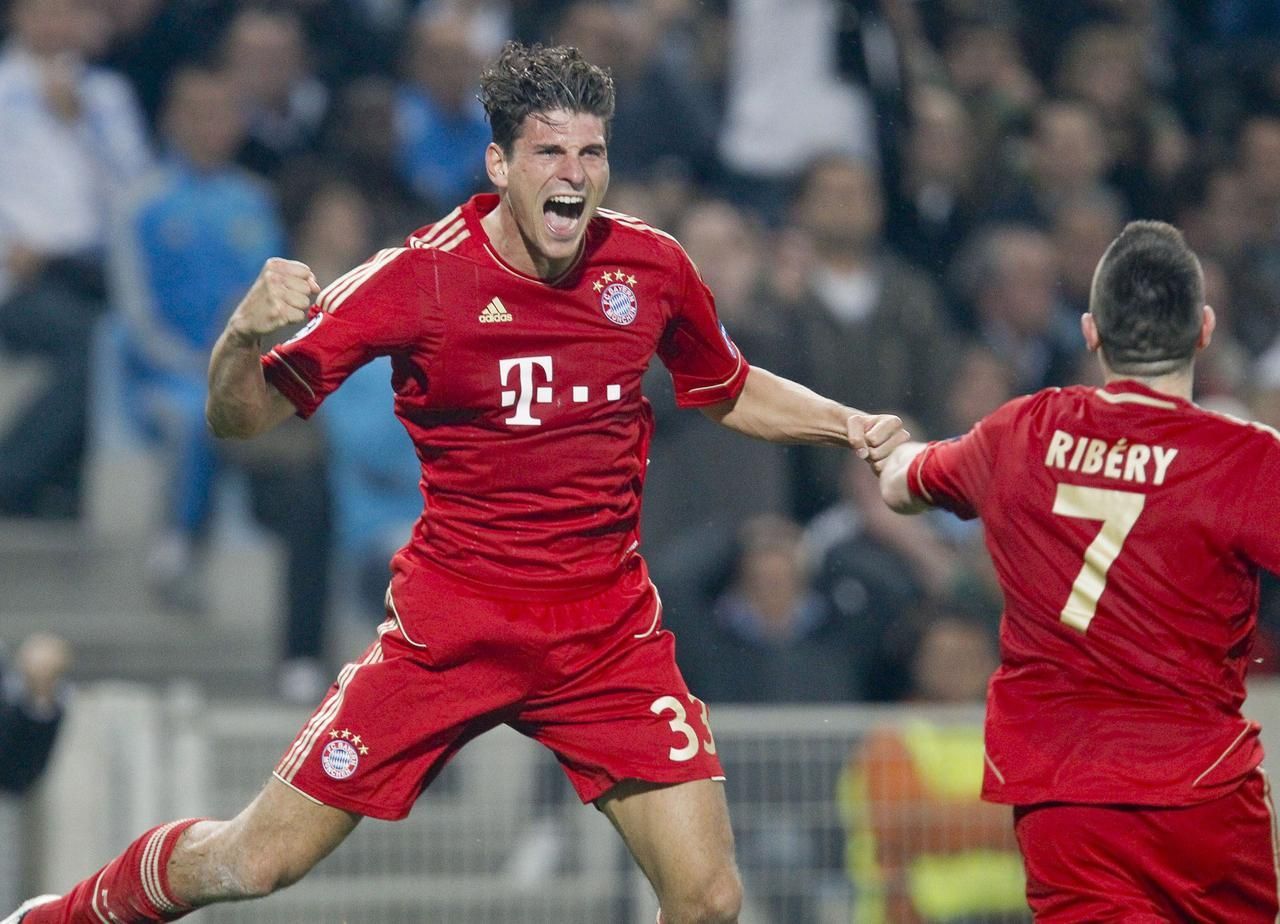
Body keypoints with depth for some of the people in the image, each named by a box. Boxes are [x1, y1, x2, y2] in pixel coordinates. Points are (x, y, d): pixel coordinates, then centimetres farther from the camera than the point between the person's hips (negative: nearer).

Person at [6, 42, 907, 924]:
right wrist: (245, 332, -32)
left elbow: (729, 392, 19)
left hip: (611, 629, 3)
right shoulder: (420, 276, -13)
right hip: (451, 621, -3)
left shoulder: (650, 265, -2)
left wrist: (850, 424, 4)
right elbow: (242, 417, -11)